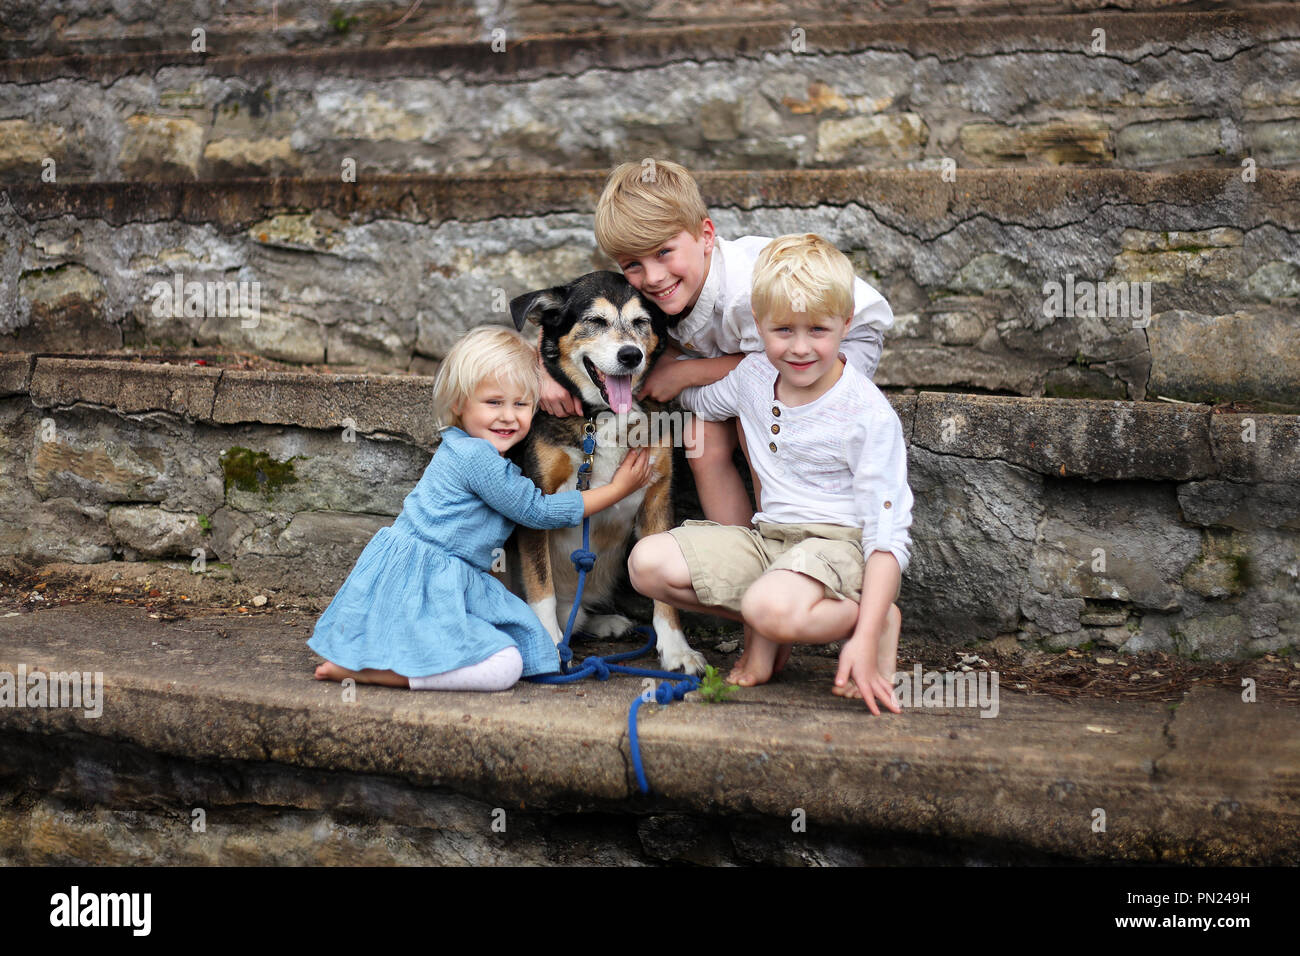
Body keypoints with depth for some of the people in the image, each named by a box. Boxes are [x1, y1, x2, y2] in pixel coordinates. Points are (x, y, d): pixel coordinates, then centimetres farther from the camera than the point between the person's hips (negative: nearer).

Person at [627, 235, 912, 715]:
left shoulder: (868, 414, -14)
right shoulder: (754, 375, 5)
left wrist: (866, 639, -27)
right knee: (647, 562, -13)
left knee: (773, 609, -39)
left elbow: (888, 534, -18)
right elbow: (698, 399, 34)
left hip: (839, 543, -6)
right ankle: (764, 629, 2)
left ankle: (878, 623, -8)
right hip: (769, 538, 6)